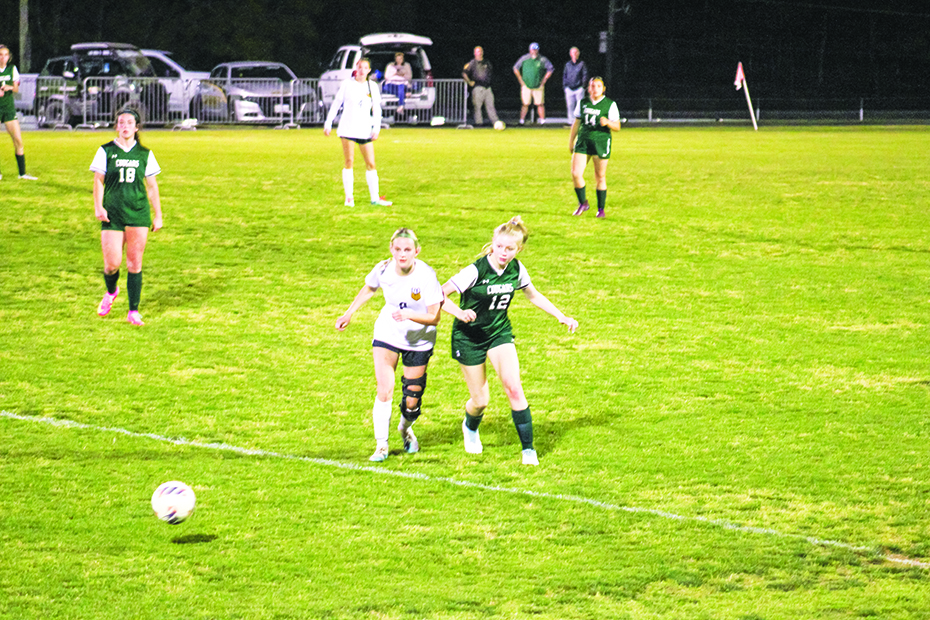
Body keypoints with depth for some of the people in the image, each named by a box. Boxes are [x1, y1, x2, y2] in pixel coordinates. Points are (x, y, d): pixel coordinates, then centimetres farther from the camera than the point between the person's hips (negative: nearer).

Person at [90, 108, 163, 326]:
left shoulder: (144, 154, 9)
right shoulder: (106, 151, 4)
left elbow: (152, 186, 13)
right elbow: (98, 181, 1)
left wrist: (158, 215, 12)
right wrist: (98, 207, -12)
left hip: (138, 214, 1)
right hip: (112, 214, -1)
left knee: (134, 264, -2)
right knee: (112, 263, -6)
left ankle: (133, 311, 4)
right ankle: (111, 292, 27)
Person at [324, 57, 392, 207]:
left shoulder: (373, 87, 7)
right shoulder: (347, 84, 0)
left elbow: (377, 109, 9)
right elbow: (336, 104, 4)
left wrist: (376, 129, -1)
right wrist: (328, 123, 1)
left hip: (365, 131, 2)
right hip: (348, 128, -2)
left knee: (371, 164, 0)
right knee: (349, 162, -5)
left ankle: (375, 198, 5)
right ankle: (349, 198, 1)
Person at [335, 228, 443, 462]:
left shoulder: (426, 275, -25)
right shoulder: (384, 269, -16)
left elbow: (434, 317, -24)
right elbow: (368, 289, 10)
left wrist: (408, 315, -39)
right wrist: (349, 314, 9)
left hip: (418, 340, -1)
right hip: (387, 335, 1)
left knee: (412, 401, 5)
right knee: (385, 390, -16)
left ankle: (405, 429, 39)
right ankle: (381, 445, -4)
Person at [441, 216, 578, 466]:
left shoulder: (516, 269, -8)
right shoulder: (476, 271, -23)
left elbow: (533, 295, 12)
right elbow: (440, 295, -20)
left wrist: (561, 316, 7)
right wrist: (459, 312, -37)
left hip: (499, 333, 3)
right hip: (469, 337, -3)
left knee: (514, 388, -16)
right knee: (480, 400, 3)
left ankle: (528, 449, -8)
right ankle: (470, 427, 40)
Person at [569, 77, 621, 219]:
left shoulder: (610, 105, -1)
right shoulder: (583, 103, 10)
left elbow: (617, 127, -1)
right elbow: (576, 123, 19)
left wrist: (607, 122, -21)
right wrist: (571, 141, 20)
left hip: (601, 142, -3)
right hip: (583, 141, 3)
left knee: (600, 177, 3)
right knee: (576, 174, -8)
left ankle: (601, 209, 15)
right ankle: (583, 203, 12)